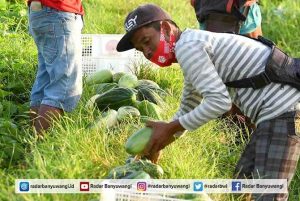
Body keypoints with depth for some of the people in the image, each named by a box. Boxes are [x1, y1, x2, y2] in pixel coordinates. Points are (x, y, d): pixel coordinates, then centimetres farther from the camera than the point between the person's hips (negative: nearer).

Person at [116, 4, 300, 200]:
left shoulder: (186, 46, -12)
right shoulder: (195, 45, 22)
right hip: (277, 109, 11)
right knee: (243, 180, 19)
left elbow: (219, 101, -19)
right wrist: (156, 144, 25)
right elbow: (188, 110, 32)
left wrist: (170, 129, -11)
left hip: (282, 110, -11)